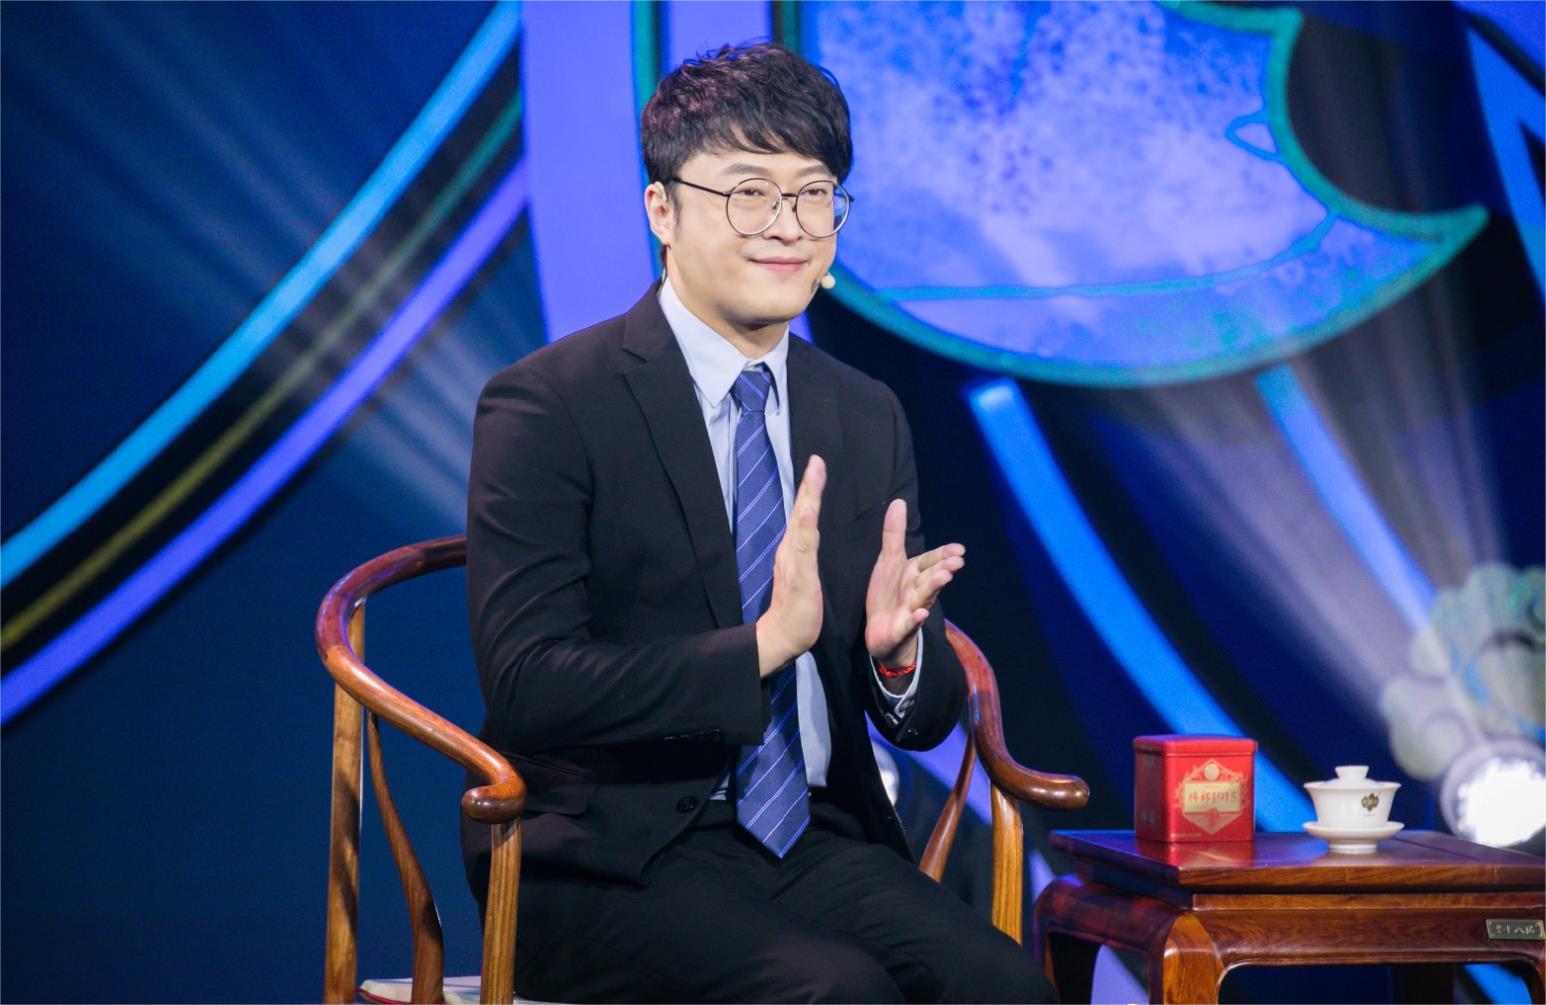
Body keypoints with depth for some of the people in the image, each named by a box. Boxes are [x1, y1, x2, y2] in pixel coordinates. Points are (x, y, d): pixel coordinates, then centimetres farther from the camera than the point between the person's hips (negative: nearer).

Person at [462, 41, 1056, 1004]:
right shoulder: (545, 408, -6)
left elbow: (927, 716, 13)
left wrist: (896, 649, -11)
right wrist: (765, 643, -24)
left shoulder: (868, 417, 12)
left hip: (811, 840, 5)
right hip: (612, 854, -5)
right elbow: (527, 685, -16)